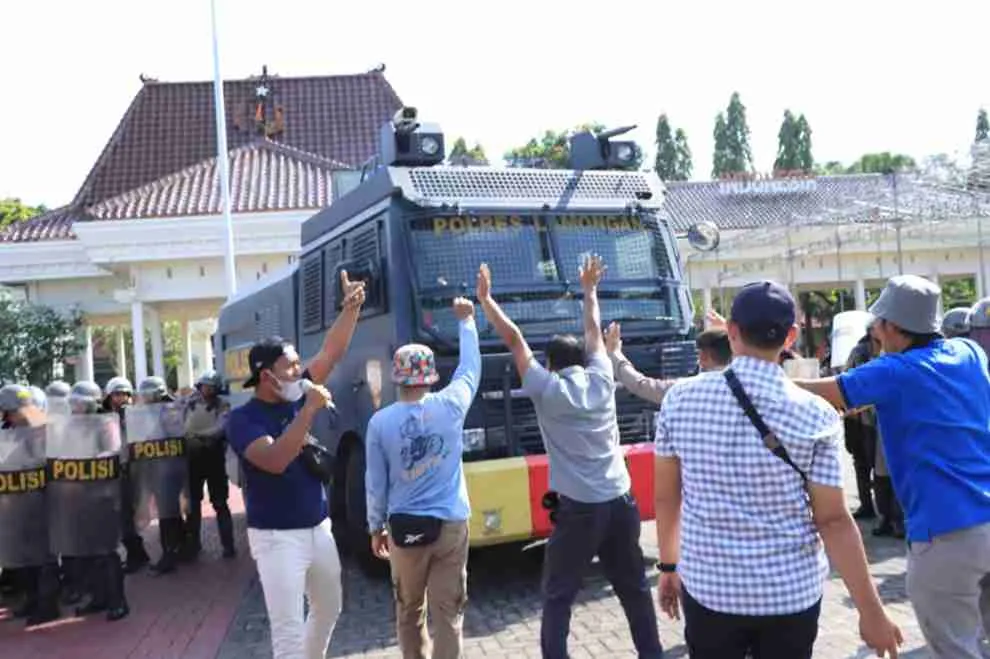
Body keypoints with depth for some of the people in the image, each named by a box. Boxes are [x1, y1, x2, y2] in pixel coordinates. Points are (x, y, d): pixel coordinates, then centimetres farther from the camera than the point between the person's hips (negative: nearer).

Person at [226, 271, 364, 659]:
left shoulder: (296, 396, 2)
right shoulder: (243, 419, -15)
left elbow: (332, 353, 2)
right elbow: (275, 461, -31)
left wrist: (351, 307, -7)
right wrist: (309, 411, -31)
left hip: (318, 528, 7)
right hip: (276, 538, -7)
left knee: (328, 609, 22)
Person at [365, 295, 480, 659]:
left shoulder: (380, 422, -7)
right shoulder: (451, 405, -8)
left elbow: (376, 484, -1)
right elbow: (471, 368, 12)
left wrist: (376, 527, 13)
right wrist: (466, 321, 24)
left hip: (405, 527, 1)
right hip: (450, 524, 0)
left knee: (408, 609, 18)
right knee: (448, 611, 5)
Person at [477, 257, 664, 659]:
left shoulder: (547, 390, -6)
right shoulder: (601, 379, 5)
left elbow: (513, 338, -2)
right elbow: (594, 331, 19)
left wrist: (485, 298, 7)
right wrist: (589, 289, 33)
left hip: (578, 508, -5)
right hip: (620, 501, 5)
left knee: (557, 596, 7)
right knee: (634, 588, 19)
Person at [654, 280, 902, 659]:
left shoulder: (681, 398, -7)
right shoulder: (814, 415, -12)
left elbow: (665, 496, 1)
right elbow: (833, 521, -10)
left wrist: (668, 565, 15)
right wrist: (871, 611, -1)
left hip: (707, 588, 1)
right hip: (791, 594, -1)